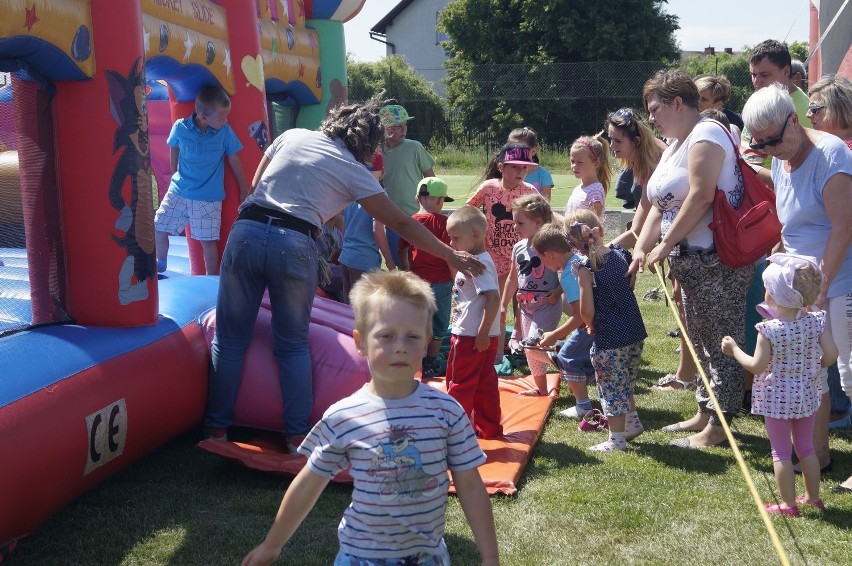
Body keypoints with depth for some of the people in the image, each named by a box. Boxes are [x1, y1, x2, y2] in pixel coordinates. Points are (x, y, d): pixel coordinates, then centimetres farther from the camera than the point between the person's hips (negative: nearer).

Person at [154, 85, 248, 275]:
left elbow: (234, 160, -1)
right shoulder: (181, 127, -11)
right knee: (158, 228, 10)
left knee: (208, 241, 0)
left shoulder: (225, 131, -12)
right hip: (178, 191, 2)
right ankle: (161, 263, 37)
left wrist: (244, 189, 6)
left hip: (209, 198, -2)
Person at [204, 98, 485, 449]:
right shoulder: (354, 171, 8)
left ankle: (216, 428, 17)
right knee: (294, 345, 14)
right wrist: (451, 256, 16)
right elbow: (402, 224, 10)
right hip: (293, 245, -2)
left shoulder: (292, 136, 17)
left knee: (230, 338, 12)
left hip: (246, 232, 2)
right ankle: (297, 435, 15)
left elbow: (255, 185, 24)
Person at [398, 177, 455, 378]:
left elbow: (402, 251, 8)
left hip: (416, 280, 4)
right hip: (440, 281, -4)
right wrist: (454, 278, 0)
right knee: (438, 324, 10)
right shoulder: (443, 222, -11)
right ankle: (430, 364, 14)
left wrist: (406, 271, 22)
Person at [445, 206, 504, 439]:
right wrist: (484, 334, 19)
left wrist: (482, 333, -26)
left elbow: (493, 298, -28)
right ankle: (489, 427, 25)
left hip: (471, 338, -10)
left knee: (460, 385, 2)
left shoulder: (479, 264, -20)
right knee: (485, 383, 16)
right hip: (479, 336, 10)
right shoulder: (475, 260, 11)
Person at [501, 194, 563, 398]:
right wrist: (503, 305, 17)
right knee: (529, 349, 13)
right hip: (526, 306, 8)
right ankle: (541, 388, 28)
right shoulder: (518, 248, 6)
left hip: (547, 306, -8)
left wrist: (558, 291, -24)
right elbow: (513, 278, 16)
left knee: (534, 346, -20)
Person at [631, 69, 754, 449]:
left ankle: (717, 425, 3)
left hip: (717, 261, -10)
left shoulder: (705, 134, -12)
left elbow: (700, 196, -23)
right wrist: (641, 248, 3)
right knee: (701, 342, 17)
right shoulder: (675, 145, 18)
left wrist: (665, 244, -19)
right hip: (690, 262, 11)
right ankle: (704, 413, 28)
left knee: (721, 343, -3)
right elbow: (660, 205, 15)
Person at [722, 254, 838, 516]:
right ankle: (813, 497, 31)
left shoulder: (769, 330, -21)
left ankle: (788, 504, 12)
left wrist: (734, 350, -6)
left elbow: (757, 366, -20)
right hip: (807, 394, 5)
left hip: (776, 398, -5)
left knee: (781, 452, 6)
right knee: (806, 448, 20)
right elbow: (831, 355, -9)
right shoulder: (815, 322, -9)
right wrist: (812, 365, 11)